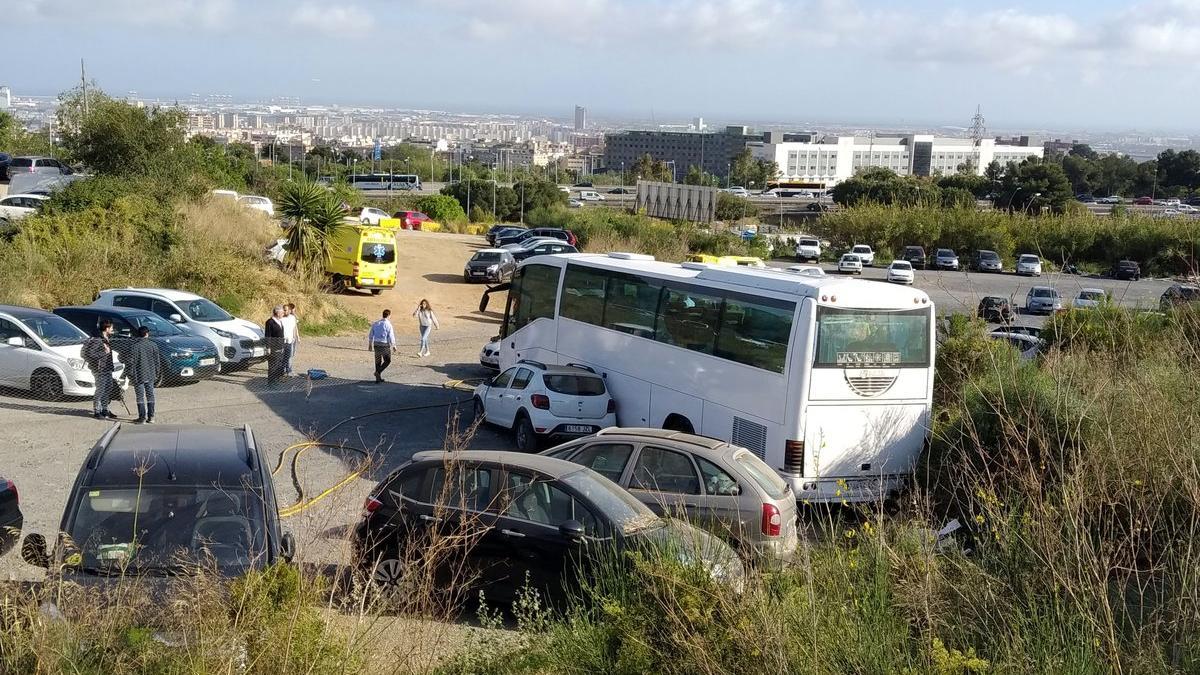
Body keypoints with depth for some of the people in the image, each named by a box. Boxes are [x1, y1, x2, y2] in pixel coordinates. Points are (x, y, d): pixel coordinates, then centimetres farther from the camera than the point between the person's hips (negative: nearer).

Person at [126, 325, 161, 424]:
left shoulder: (134, 347, -11)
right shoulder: (153, 345, 0)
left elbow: (131, 363, -12)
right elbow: (156, 361, 6)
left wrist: (130, 375, -2)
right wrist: (156, 374, 16)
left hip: (138, 376, -4)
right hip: (150, 376, 4)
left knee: (140, 397, 2)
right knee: (150, 396, 11)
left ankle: (142, 418, 2)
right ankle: (151, 417, 12)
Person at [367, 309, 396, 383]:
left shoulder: (375, 323, 6)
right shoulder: (388, 324, -12)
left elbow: (370, 335, 10)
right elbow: (391, 336, -12)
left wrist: (370, 344, 20)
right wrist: (394, 346, -2)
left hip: (376, 344, 5)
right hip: (385, 345, -5)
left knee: (378, 361, 12)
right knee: (387, 361, 10)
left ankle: (378, 378, 14)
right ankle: (378, 372, -6)